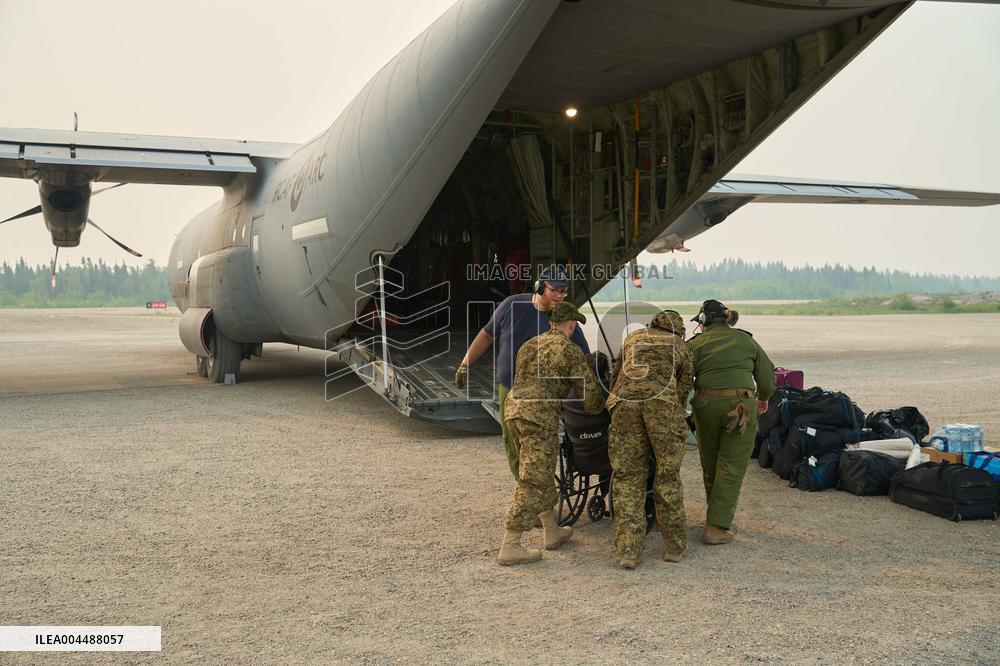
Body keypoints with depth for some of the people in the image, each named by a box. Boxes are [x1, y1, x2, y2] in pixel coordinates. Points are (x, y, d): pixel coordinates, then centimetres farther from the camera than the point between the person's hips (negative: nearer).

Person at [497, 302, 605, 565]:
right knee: (533, 482, -4)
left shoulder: (529, 345, 22)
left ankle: (552, 531, 30)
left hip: (513, 409, 8)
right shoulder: (570, 350, -1)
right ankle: (509, 547, -4)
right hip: (539, 416, -8)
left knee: (542, 474, 20)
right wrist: (595, 408, 22)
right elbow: (589, 389, -1)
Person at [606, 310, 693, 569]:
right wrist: (676, 419, 36)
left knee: (627, 477, 5)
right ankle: (675, 545, 19)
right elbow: (684, 388, 24)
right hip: (663, 402, -1)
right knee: (667, 475, 10)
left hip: (624, 400, 1)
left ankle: (628, 550, 3)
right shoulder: (681, 347, 29)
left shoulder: (633, 337, 34)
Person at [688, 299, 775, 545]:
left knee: (710, 465, 17)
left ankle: (717, 515, 32)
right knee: (731, 467, 1)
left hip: (706, 404, 1)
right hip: (741, 403, -1)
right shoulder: (746, 340, 9)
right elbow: (767, 375, 13)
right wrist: (763, 398, 30)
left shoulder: (695, 344, 5)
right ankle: (717, 526, -3)